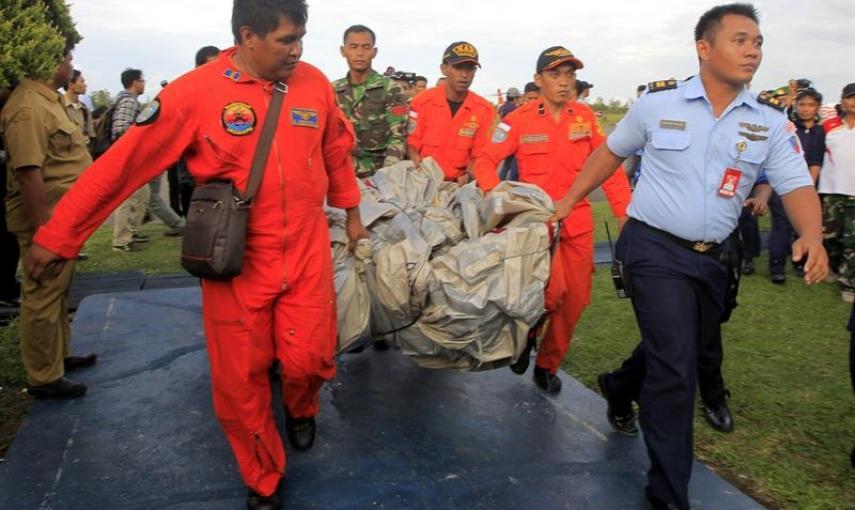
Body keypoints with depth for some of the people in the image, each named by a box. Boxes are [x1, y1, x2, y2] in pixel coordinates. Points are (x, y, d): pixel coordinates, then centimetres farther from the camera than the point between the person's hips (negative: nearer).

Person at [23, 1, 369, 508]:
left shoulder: (315, 82, -1)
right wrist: (58, 236, -8)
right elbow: (123, 162, -10)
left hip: (308, 252, 2)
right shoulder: (195, 93, -12)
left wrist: (351, 212, 22)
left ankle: (301, 408, 38)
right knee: (240, 380, 5)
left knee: (309, 359, -1)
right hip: (237, 261, -2)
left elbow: (337, 151, 14)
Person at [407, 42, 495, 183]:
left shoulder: (485, 110, 0)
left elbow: (479, 153, 7)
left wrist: (468, 176, -11)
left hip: (459, 184, 2)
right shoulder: (423, 102, -4)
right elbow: (411, 145, 0)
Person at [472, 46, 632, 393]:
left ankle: (548, 365, 27)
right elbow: (485, 159, -4)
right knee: (553, 290, -20)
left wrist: (626, 213, -3)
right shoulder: (520, 119, -3)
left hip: (578, 222, 4)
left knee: (575, 299, 6)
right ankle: (526, 333, 14)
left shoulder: (586, 117, 5)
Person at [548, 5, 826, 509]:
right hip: (655, 249, -4)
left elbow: (797, 183, -8)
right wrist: (569, 200, 9)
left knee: (674, 351, 21)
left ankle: (620, 387, 55)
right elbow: (612, 151, 9)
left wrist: (812, 235, -28)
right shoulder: (659, 102, -5)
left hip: (713, 257, 5)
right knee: (677, 368, -9)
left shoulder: (772, 121, -1)